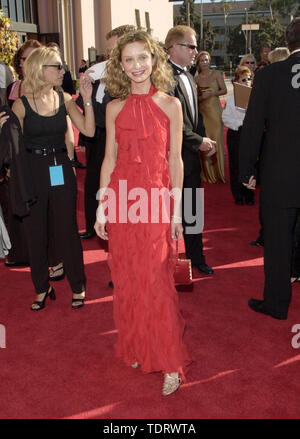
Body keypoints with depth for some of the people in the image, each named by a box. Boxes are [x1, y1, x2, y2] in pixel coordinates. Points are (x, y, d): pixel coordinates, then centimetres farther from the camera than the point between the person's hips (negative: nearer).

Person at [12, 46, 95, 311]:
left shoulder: (64, 99, 2)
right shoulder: (22, 104, -5)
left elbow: (89, 130, -5)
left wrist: (87, 100, -12)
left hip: (61, 171, 1)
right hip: (33, 172, -1)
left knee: (67, 229, 7)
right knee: (36, 231, 9)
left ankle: (78, 286, 22)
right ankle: (42, 288, 26)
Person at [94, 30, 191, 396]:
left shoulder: (170, 105, 0)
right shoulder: (115, 108, 6)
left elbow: (175, 160, 0)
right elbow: (109, 159, 8)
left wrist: (177, 211, -2)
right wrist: (101, 207, 5)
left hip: (155, 200, -3)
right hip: (121, 198, 3)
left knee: (156, 282, -3)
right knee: (126, 279, 10)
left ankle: (170, 363, 10)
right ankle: (135, 348, 29)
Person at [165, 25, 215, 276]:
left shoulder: (188, 76, 14)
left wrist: (204, 140, 7)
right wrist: (199, 141, -16)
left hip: (191, 154, 8)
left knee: (191, 209, 16)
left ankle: (196, 258, 29)